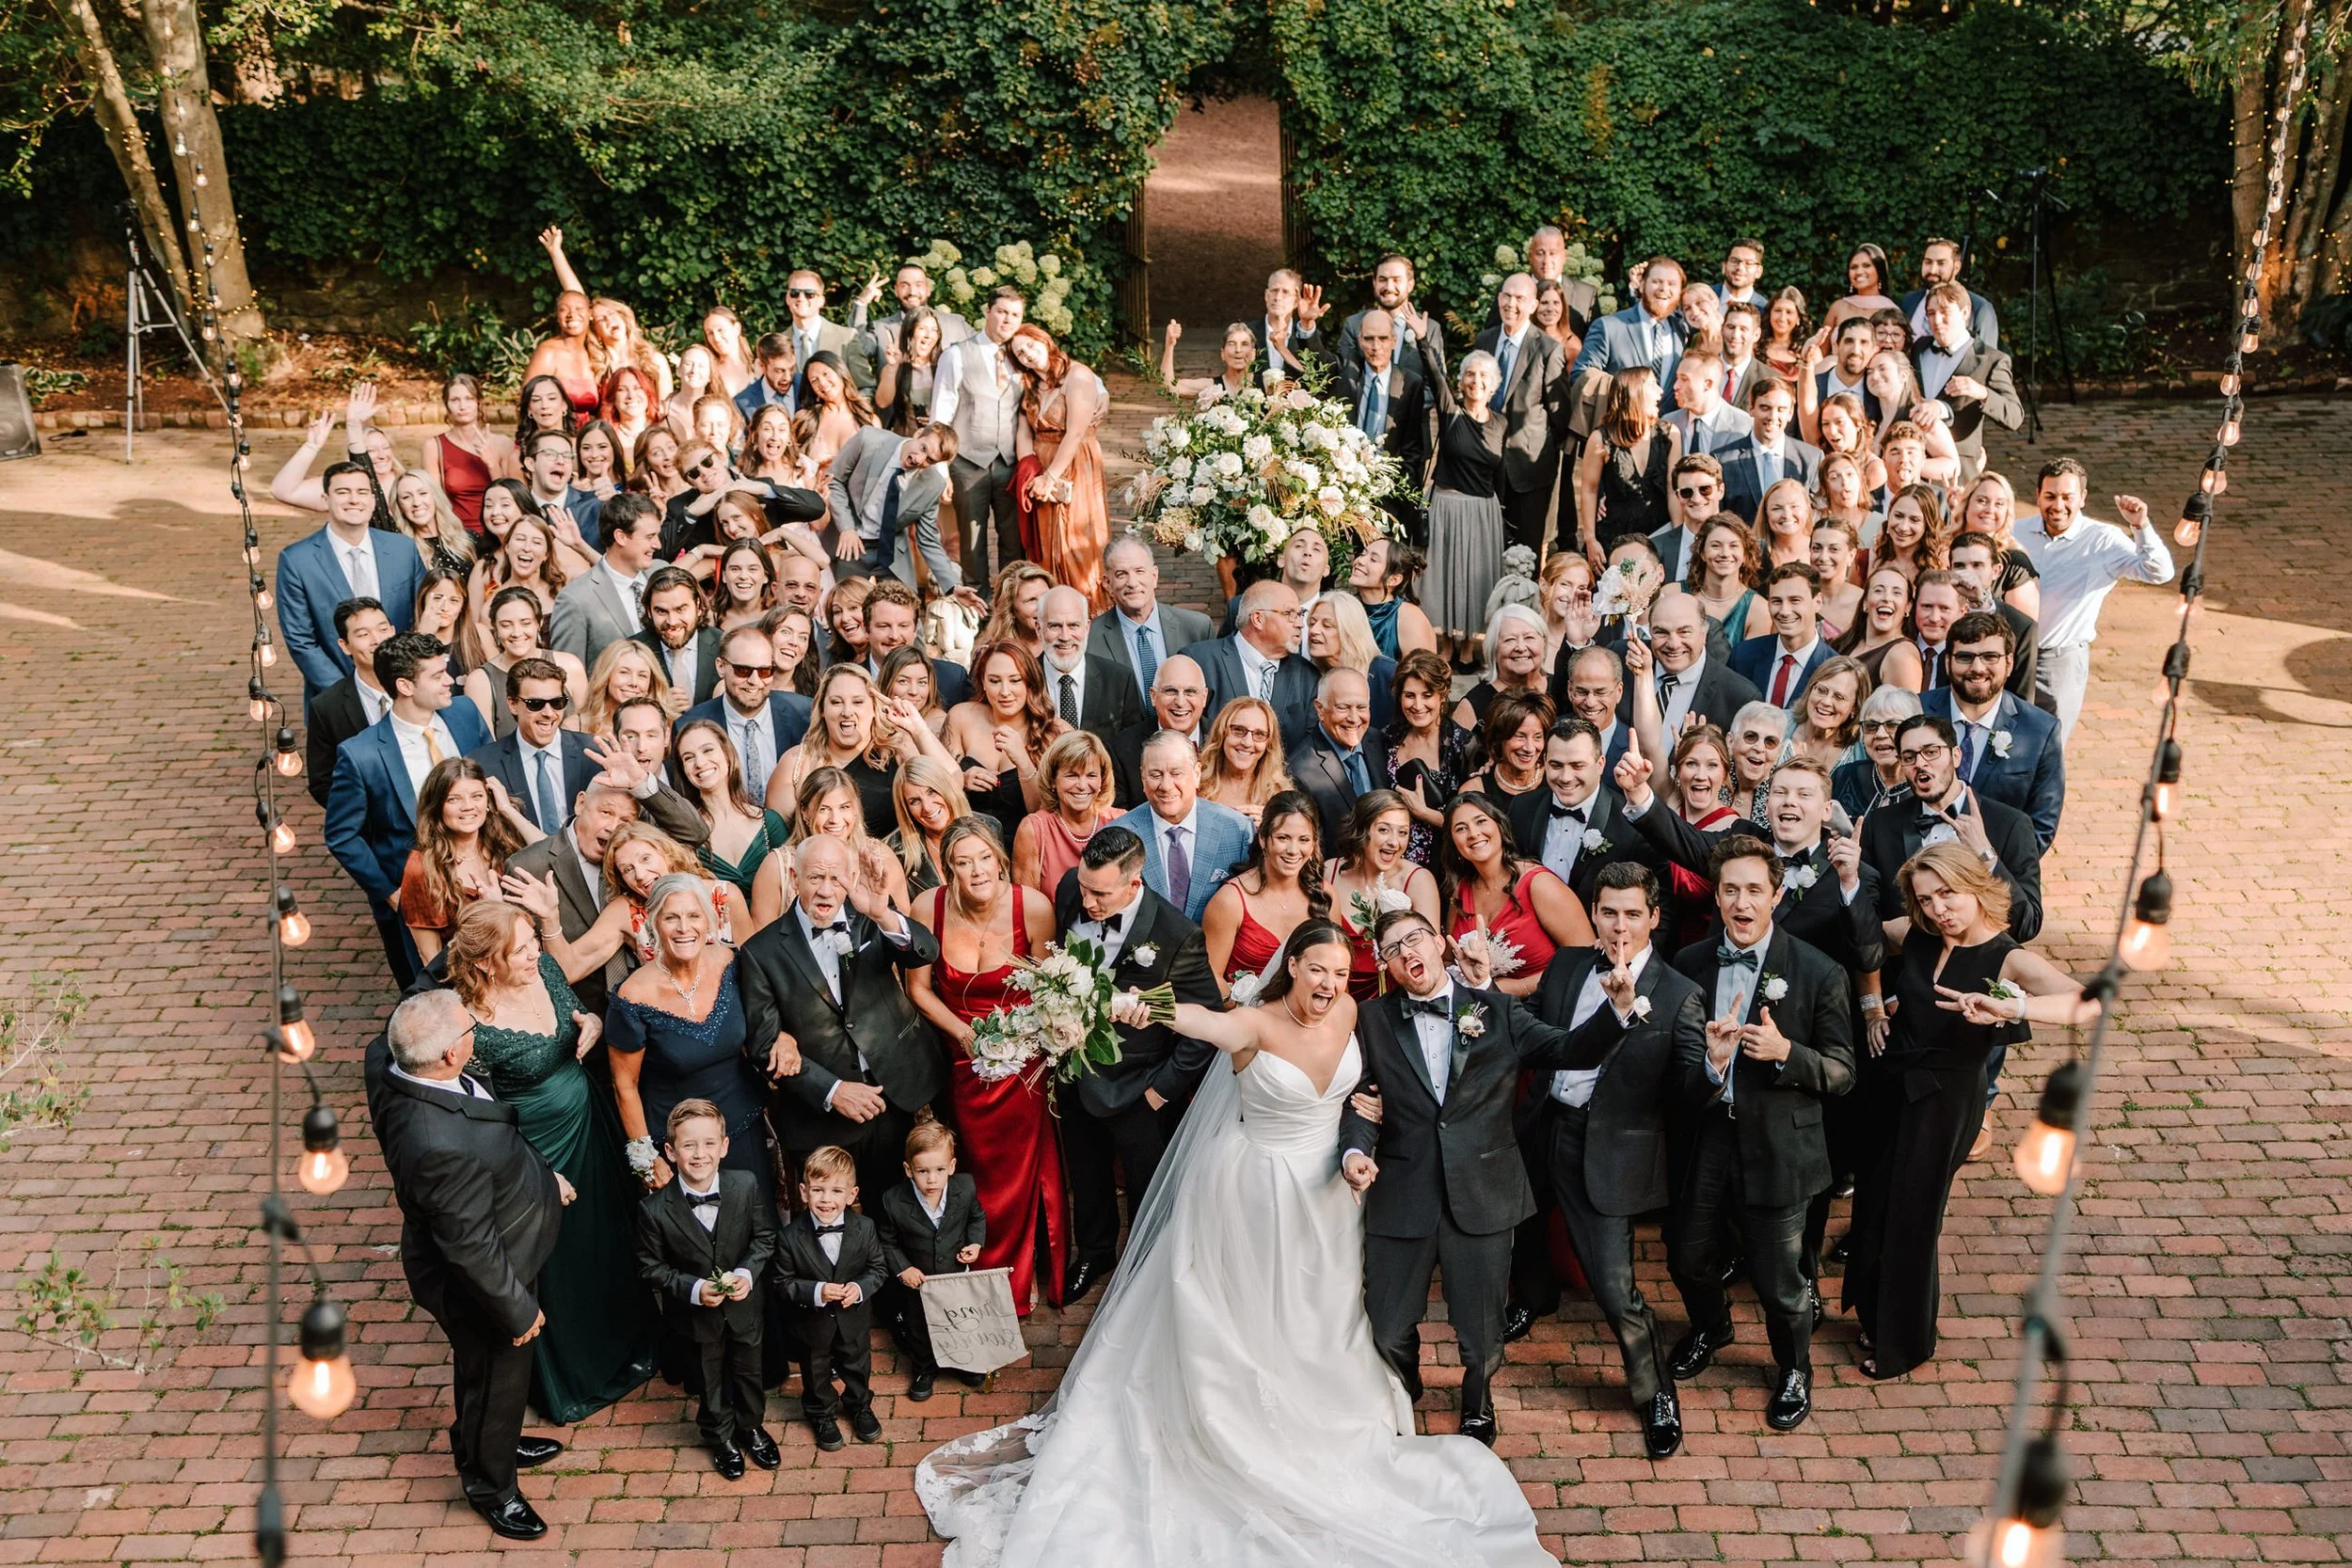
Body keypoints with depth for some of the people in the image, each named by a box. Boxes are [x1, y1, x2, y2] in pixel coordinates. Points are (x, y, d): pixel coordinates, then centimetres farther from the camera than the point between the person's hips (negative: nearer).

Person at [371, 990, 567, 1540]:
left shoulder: (388, 1061, -21)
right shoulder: (442, 1146, -44)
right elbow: (471, 1248, -31)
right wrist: (517, 1311, -15)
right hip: (479, 1282, -8)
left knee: (485, 1370, 33)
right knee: (496, 1376, 21)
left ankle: (484, 1445, 59)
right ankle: (490, 1484, 48)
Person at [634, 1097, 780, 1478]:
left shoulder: (747, 1188, -20)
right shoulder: (655, 1209, -24)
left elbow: (765, 1236, -5)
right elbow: (651, 1267, -12)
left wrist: (748, 1272, -20)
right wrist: (693, 1289, -24)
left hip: (745, 1304, 2)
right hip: (697, 1314, -1)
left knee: (748, 1371, 24)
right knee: (711, 1380, 21)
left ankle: (751, 1426, 52)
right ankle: (720, 1437, 48)